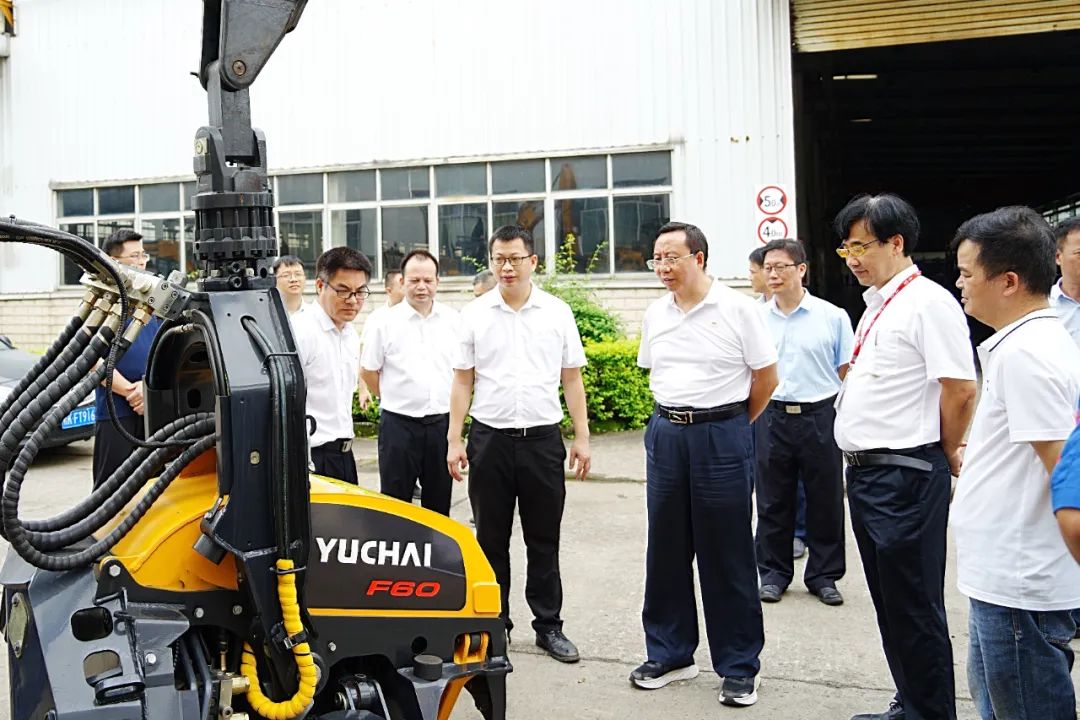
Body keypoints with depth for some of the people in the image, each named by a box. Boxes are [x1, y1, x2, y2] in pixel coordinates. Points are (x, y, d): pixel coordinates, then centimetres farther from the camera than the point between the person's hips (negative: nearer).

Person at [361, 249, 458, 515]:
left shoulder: (453, 321, 5)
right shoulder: (386, 321, -2)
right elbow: (368, 371, 5)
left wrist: (454, 404, 11)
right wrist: (395, 399, 8)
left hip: (442, 421, 3)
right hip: (399, 423, -2)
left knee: (439, 502, 11)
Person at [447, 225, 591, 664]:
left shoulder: (557, 313, 2)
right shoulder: (475, 314, 3)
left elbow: (572, 380, 6)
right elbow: (462, 381, 5)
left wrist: (582, 437, 1)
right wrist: (454, 440, 0)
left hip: (542, 439, 0)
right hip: (490, 438, 0)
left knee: (544, 540, 8)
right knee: (491, 539, 9)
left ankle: (549, 625, 19)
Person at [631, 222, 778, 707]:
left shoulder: (736, 308, -7)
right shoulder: (655, 315, 8)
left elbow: (766, 376, -2)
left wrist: (729, 424, 6)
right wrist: (675, 415, 14)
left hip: (722, 436, -5)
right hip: (666, 434, 5)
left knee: (727, 557, 2)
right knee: (665, 551, 11)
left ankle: (739, 667, 15)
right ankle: (670, 653, 25)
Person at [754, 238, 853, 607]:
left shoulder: (832, 316, -1)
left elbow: (847, 371, 3)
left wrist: (843, 414, -3)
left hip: (820, 417, -1)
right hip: (772, 417, 1)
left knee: (825, 501, 8)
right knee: (773, 501, 9)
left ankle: (823, 574, 22)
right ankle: (774, 572, 23)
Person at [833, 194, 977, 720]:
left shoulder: (928, 303, -14)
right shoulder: (876, 306, 15)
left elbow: (960, 389, -18)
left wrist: (946, 457, -5)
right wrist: (858, 465, 17)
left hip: (906, 476, -9)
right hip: (866, 473, 9)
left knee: (914, 606, 2)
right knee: (889, 601, 18)